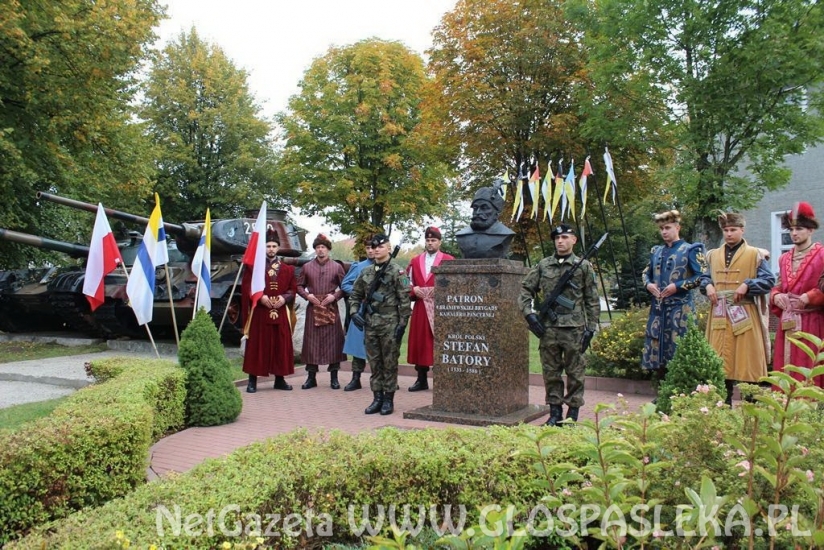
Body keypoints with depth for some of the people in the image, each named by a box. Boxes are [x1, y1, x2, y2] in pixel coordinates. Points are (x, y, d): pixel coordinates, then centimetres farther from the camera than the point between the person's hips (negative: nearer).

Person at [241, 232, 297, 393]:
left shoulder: (287, 269, 12)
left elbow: (292, 289, 10)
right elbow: (246, 287, -1)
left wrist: (284, 298, -9)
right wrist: (260, 297, -15)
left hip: (281, 313, 3)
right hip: (259, 312, -3)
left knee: (281, 345, 4)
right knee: (257, 345, -2)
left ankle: (280, 379, 13)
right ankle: (252, 380, 4)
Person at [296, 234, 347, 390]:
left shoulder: (337, 267, 4)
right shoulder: (306, 267, 7)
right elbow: (299, 286, 12)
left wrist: (335, 296, -9)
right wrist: (307, 295, -5)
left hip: (331, 309, -1)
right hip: (312, 309, 1)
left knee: (333, 342, 1)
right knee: (312, 342, 2)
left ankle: (334, 377, 10)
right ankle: (311, 377, 10)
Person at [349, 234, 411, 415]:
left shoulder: (397, 272, -5)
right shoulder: (366, 272, 11)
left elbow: (404, 299, -8)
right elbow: (355, 294, 18)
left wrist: (402, 324, -12)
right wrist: (354, 312, 2)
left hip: (390, 324, -5)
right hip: (370, 323, 5)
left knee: (389, 363, 2)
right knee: (374, 363, 9)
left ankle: (388, 400, 11)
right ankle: (377, 398, 17)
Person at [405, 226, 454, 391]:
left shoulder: (449, 260, -1)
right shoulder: (415, 261, 13)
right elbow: (408, 282, 16)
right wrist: (414, 289, -3)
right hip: (420, 308, 4)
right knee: (420, 343, 6)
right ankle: (421, 380, 15)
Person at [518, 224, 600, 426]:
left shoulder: (584, 266, 4)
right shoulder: (543, 265, 9)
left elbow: (592, 301, 3)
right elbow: (525, 290, 12)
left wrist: (590, 328, -2)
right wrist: (529, 313, -2)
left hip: (574, 328, -2)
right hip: (548, 328, 2)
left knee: (575, 373, 4)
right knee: (551, 372, 8)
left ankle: (573, 413, 14)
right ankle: (555, 412, 18)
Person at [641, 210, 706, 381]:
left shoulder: (690, 250, -1)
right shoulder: (656, 251, 15)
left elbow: (701, 277, -7)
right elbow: (646, 273, 25)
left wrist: (677, 286, -15)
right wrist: (648, 284, 3)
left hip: (680, 309, -6)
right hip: (658, 308, 6)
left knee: (679, 350, -6)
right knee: (656, 349, 7)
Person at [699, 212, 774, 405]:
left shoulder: (755, 255, 2)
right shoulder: (714, 255, 15)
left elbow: (769, 280, -4)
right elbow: (704, 277, 23)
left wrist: (747, 285, -16)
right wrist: (707, 285, 2)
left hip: (744, 318, -4)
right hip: (720, 318, 4)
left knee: (747, 362, -3)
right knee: (721, 362, 6)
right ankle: (723, 405, 14)